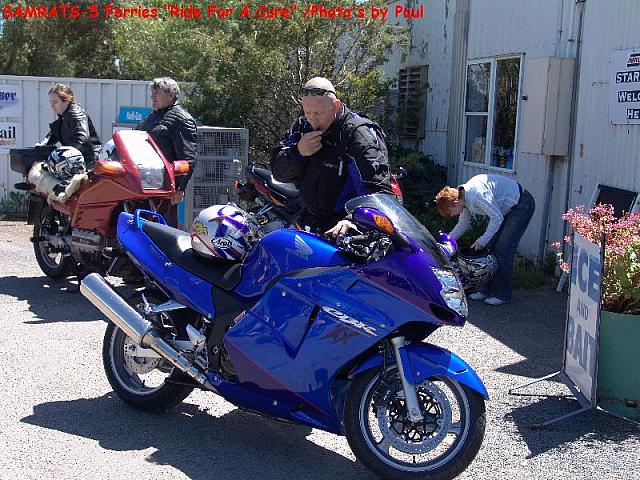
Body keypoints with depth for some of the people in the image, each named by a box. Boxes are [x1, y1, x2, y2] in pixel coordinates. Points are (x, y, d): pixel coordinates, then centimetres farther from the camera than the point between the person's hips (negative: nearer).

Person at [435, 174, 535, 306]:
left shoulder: (477, 195, -33)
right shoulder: (463, 196, -3)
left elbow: (497, 218, -28)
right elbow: (463, 224, 12)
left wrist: (482, 240, -21)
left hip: (521, 205, -9)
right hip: (506, 208, 9)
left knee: (503, 250, -11)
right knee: (490, 247, 6)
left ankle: (502, 294, -3)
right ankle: (487, 290, 14)